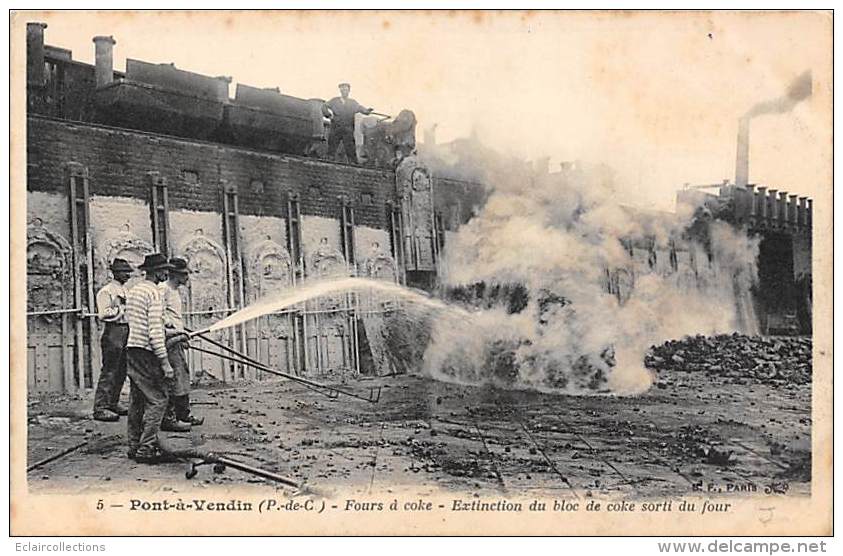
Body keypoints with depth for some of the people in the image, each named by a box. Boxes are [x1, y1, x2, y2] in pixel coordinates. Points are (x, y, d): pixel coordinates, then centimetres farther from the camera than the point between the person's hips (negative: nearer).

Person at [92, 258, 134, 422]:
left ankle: (113, 404, 21)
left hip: (126, 331, 9)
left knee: (121, 371, 12)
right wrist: (122, 309, -15)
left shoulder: (126, 291, 19)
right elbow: (104, 314, -17)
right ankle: (100, 408, -9)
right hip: (113, 331, -9)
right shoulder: (106, 291, -8)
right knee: (109, 371, -10)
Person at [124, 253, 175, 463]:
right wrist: (164, 361, -19)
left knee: (137, 399, 13)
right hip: (146, 352, -10)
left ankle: (135, 446, 18)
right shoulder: (153, 292, -13)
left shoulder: (133, 290, 16)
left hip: (131, 350, 10)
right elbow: (155, 330, -19)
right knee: (158, 399, -8)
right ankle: (146, 448, -10)